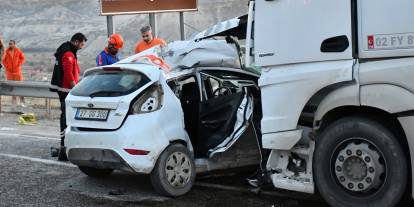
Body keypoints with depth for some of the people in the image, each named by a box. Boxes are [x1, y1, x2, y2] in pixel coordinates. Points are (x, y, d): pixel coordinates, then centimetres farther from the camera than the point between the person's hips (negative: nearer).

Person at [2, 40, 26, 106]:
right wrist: (6, 66, -5)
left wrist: (19, 65, -7)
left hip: (17, 70, -2)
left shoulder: (18, 51, -5)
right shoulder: (7, 51, -2)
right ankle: (14, 99, 17)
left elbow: (23, 58, 4)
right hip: (9, 71, 2)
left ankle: (22, 101, 2)